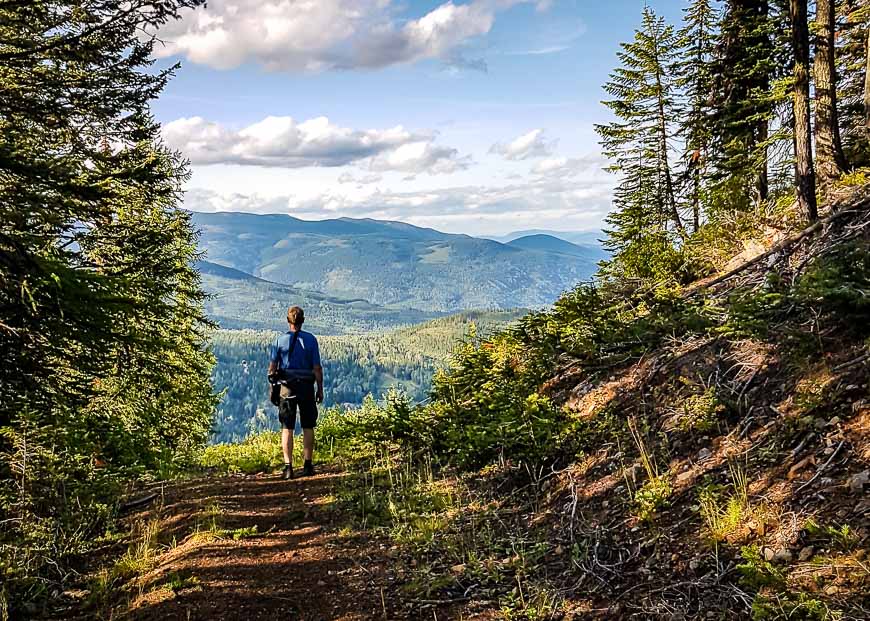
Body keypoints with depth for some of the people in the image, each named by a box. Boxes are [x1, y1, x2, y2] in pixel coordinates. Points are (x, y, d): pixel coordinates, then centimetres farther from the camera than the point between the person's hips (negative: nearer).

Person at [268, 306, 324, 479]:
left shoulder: (280, 340, 0)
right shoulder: (310, 340, -4)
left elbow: (272, 367, 0)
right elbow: (317, 368, -5)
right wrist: (320, 389, 3)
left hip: (286, 387, 1)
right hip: (306, 387, 0)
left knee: (287, 428, 3)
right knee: (308, 427, 8)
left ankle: (288, 467, -2)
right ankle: (308, 465, 9)